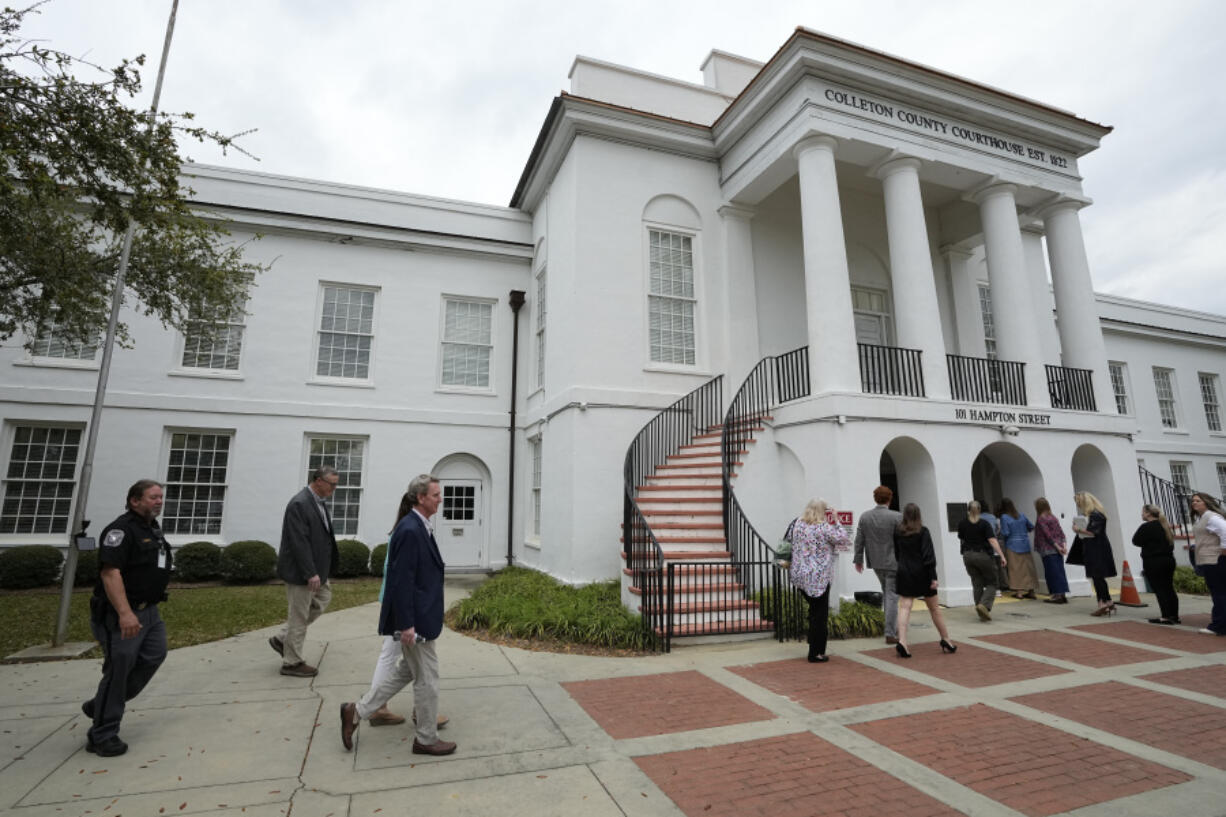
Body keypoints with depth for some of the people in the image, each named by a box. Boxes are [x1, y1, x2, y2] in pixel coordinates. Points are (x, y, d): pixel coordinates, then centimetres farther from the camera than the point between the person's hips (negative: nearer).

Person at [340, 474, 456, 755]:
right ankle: (426, 739, 23)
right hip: (414, 619, -10)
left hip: (419, 616, 10)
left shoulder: (419, 527, 8)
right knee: (427, 678, 5)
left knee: (407, 671, 23)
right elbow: (401, 581, -24)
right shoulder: (410, 530, -23)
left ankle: (356, 712, 30)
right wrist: (406, 624, -22)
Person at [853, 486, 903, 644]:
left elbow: (859, 540, 1)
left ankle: (892, 626, 32)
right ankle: (890, 634, 3)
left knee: (887, 592, 23)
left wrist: (858, 559, 10)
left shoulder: (864, 516, -3)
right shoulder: (897, 517, -14)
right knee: (892, 596, 1)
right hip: (893, 562, -5)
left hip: (875, 562, 5)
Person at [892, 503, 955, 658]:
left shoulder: (898, 533, 2)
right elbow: (929, 556, -12)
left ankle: (902, 641, -17)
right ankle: (946, 640, 27)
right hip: (922, 574, -2)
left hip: (904, 574, 2)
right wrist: (933, 577, -11)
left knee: (904, 607, -3)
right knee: (934, 607, 13)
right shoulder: (923, 532, -9)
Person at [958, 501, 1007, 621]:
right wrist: (1001, 555, -19)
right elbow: (992, 540, -18)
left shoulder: (962, 524, 2)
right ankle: (984, 605, -14)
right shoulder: (984, 523, -8)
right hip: (984, 555, -3)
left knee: (977, 584, 9)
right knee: (991, 583, 8)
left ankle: (981, 612, 10)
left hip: (968, 556, 3)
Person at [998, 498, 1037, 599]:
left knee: (1016, 569, 2)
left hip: (1012, 546, -5)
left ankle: (1019, 592, 2)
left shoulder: (1004, 517, -12)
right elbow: (1031, 527, 13)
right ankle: (1031, 591, 16)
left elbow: (1005, 533, -16)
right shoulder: (1022, 515, 4)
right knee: (1028, 567, 11)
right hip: (1025, 545, 5)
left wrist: (1000, 535, 5)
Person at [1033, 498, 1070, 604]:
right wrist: (1064, 545, 2)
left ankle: (1058, 594, -2)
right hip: (1058, 548, 7)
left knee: (1052, 572, -2)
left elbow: (1048, 535, -13)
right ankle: (1062, 594, 11)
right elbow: (1061, 532, 8)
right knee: (1059, 571, 9)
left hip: (1048, 550, -7)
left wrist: (1057, 547, -8)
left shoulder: (1040, 519, -9)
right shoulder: (1053, 517, 12)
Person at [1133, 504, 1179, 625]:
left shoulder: (1146, 527, -14)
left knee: (1159, 589, -4)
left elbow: (1136, 541, -10)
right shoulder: (1165, 525, 12)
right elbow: (1170, 541, 20)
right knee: (1169, 589, 14)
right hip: (1169, 559, 8)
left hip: (1153, 562, -8)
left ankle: (1166, 617, -4)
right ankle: (1174, 616, 18)